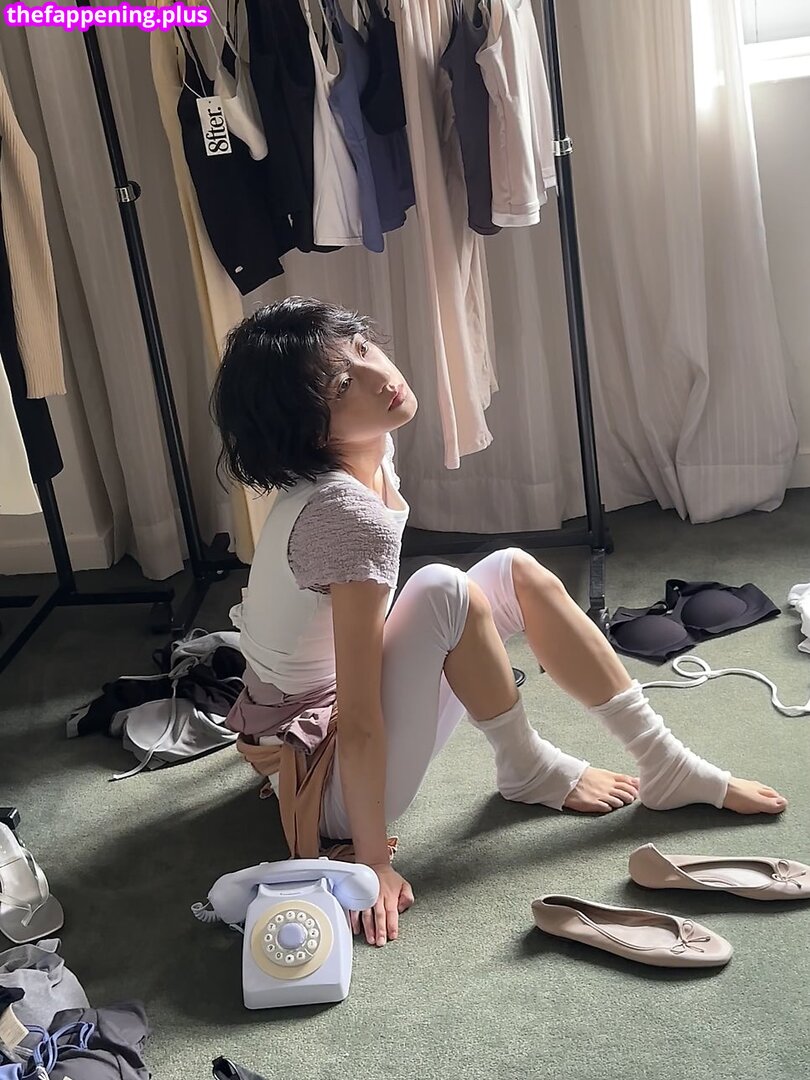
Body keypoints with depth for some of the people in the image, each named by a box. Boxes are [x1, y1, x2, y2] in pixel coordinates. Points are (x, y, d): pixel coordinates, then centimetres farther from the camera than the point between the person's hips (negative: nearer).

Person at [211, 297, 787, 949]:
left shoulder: (373, 455, -4)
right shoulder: (352, 517, -31)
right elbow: (358, 725, -28)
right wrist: (375, 863, -23)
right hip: (330, 787, -9)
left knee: (519, 572, 4)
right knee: (445, 591, -29)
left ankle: (665, 765, 8)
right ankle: (528, 768, -2)